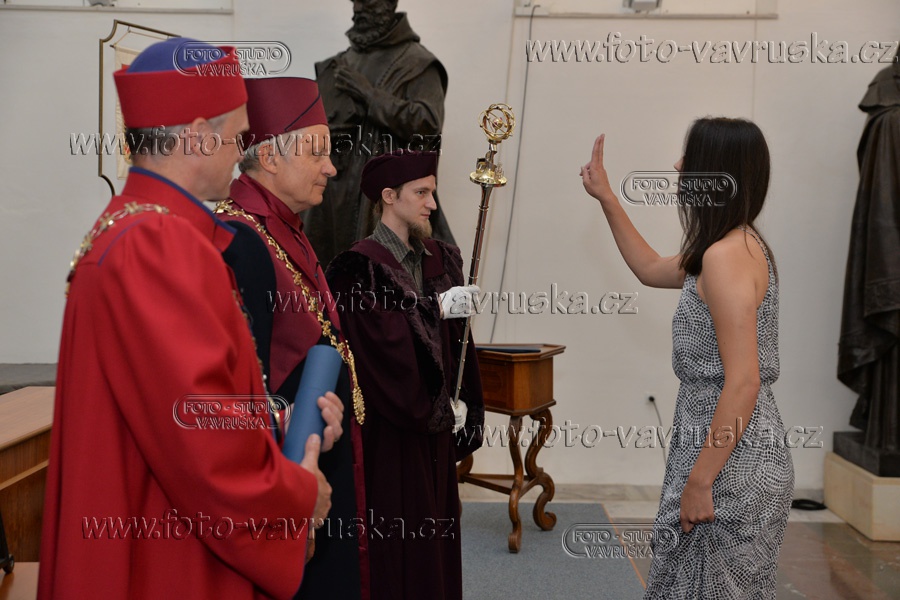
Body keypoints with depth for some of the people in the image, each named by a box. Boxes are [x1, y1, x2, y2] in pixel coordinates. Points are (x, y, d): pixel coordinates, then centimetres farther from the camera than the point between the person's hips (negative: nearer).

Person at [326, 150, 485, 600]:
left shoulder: (441, 260, 9)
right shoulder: (359, 268, -13)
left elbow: (457, 339, 9)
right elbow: (382, 341, -20)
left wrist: (462, 403, -1)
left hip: (437, 426, 7)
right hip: (387, 430, -6)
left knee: (436, 539, 13)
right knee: (397, 544, 1)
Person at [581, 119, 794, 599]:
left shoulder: (726, 256, -20)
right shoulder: (740, 246, 10)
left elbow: (743, 383, -24)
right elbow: (650, 270, 27)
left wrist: (699, 481, -20)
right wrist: (606, 198, 26)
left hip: (730, 462, -10)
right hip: (746, 454, 10)